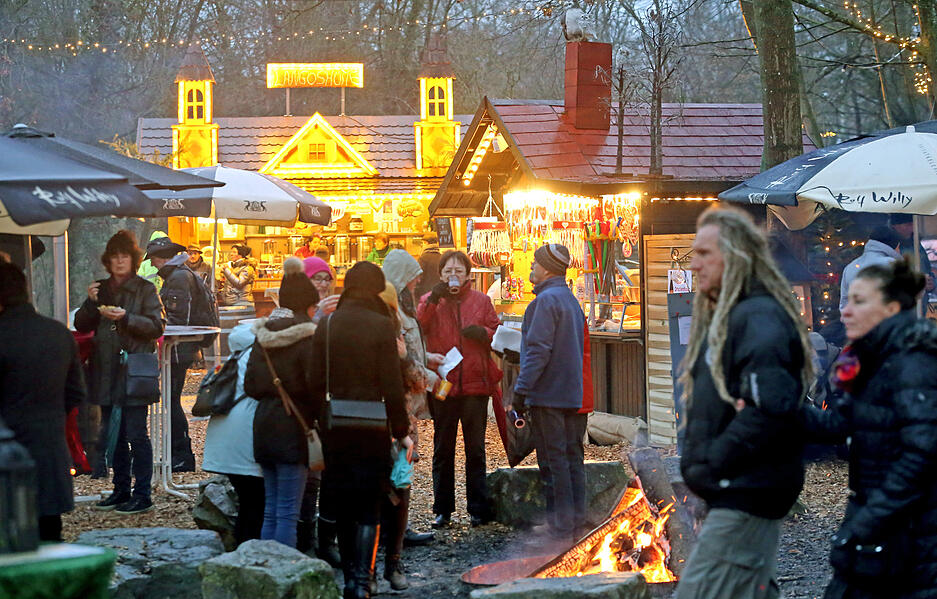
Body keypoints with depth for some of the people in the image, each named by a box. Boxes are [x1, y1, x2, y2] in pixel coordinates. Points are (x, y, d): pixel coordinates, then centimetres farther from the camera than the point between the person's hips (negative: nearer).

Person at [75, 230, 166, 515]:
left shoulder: (145, 289, -1)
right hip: (107, 374, 6)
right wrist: (90, 302, -5)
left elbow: (157, 326, -8)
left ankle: (142, 495, -1)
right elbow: (81, 325, 12)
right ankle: (121, 490, 21)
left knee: (136, 435, -6)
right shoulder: (101, 289, 15)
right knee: (113, 436, 11)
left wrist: (126, 318, -20)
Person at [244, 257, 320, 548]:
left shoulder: (263, 333, 9)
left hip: (264, 423, 7)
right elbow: (315, 385, -17)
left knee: (271, 510, 14)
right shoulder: (308, 335, -12)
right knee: (288, 512, -5)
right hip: (293, 425, -7)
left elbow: (251, 385, 10)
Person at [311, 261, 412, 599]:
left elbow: (316, 382, 3)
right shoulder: (380, 326, -8)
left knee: (343, 507, 14)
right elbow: (392, 385, -9)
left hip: (335, 429, 3)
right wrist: (401, 430, -2)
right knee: (369, 507, 1)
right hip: (372, 428, -3)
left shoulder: (326, 326, 2)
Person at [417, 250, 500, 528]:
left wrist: (483, 333, -10)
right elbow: (416, 327, -12)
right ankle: (443, 509, 12)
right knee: (443, 450, 6)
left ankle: (478, 508, 12)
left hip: (475, 383, 1)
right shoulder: (431, 300, 5)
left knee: (475, 450, 6)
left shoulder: (481, 301, 9)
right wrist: (433, 300, -23)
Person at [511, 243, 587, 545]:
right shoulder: (571, 300, 17)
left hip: (548, 395, -9)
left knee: (554, 461, -5)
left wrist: (522, 388, -16)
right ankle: (577, 521, 14)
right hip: (574, 394, 9)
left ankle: (561, 526, -4)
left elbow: (538, 350, -20)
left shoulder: (546, 300, -14)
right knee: (572, 458, 11)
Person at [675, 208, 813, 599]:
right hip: (733, 496, 11)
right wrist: (696, 458, 12)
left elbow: (770, 408, -27)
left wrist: (710, 463, -20)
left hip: (745, 497, -11)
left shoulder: (760, 318, -15)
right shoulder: (723, 317, 17)